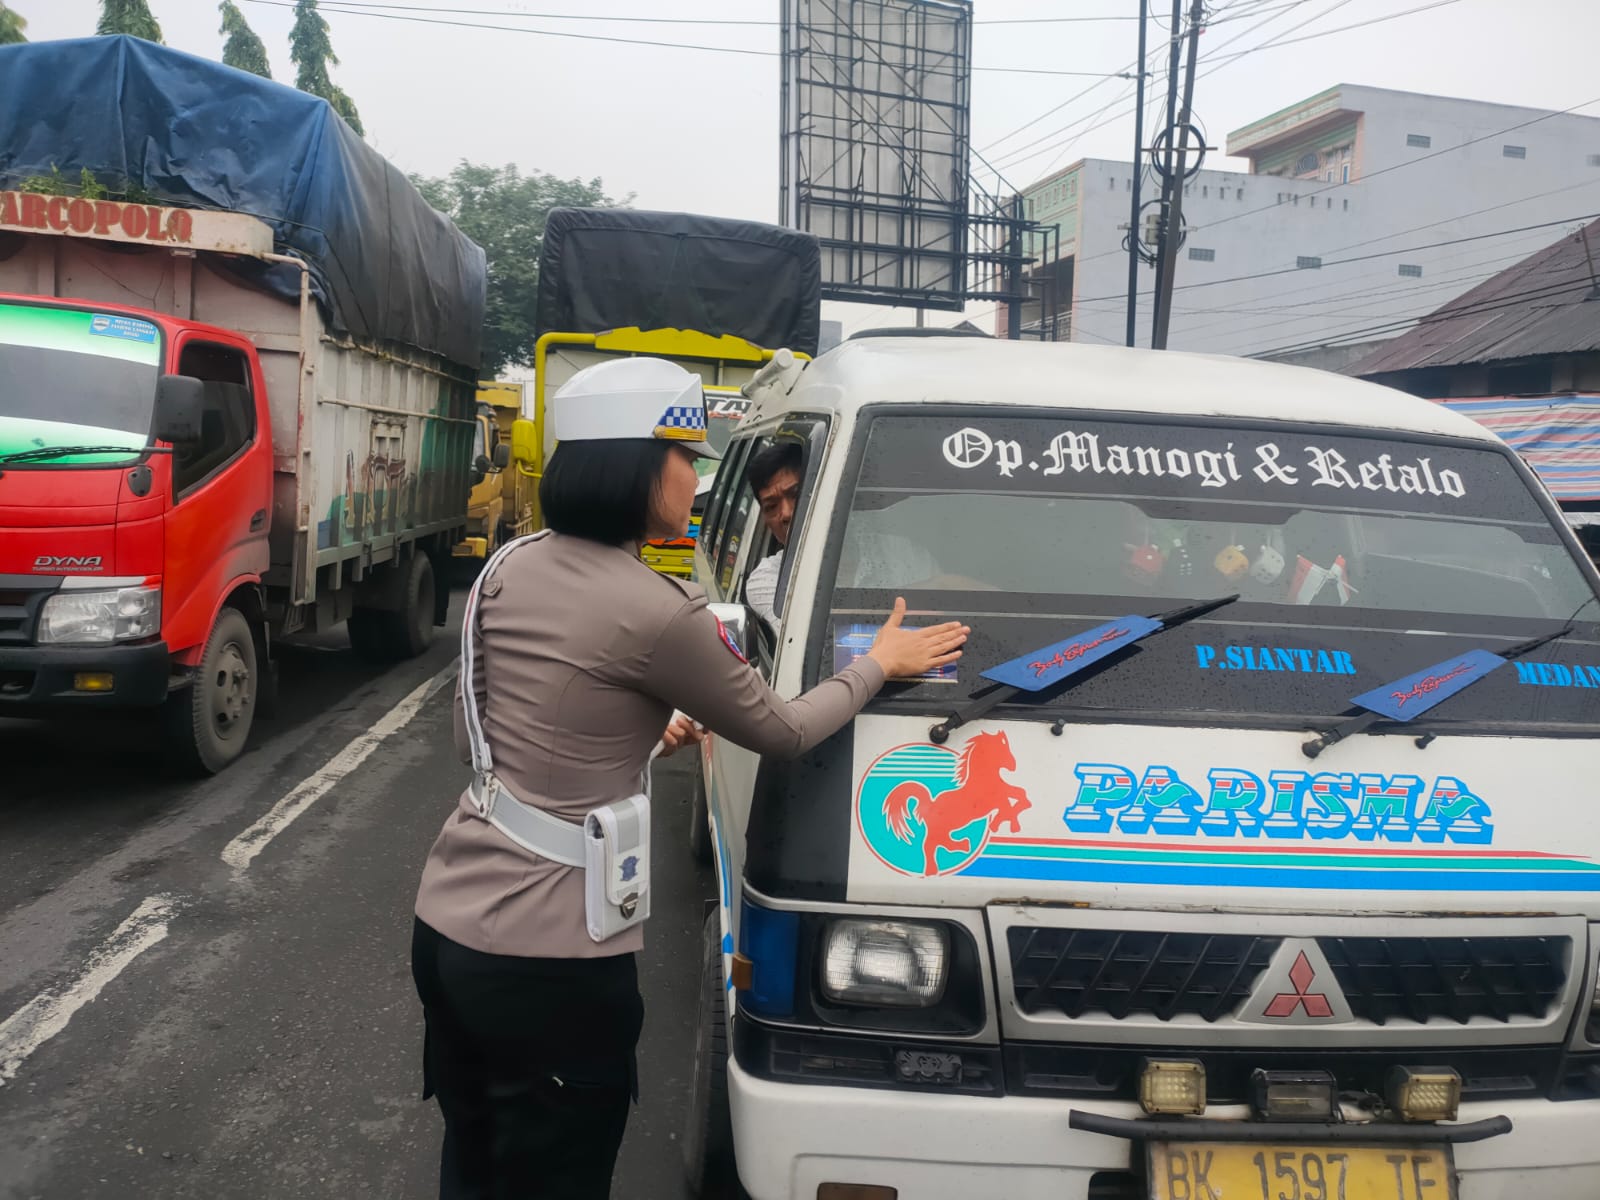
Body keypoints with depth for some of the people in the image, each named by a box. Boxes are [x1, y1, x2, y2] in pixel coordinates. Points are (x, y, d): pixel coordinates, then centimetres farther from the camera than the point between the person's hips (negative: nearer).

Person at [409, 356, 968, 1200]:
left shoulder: (508, 569, 3)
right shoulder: (656, 612, -19)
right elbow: (782, 733, -3)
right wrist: (880, 664, 13)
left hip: (447, 920, 8)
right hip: (550, 958, -7)